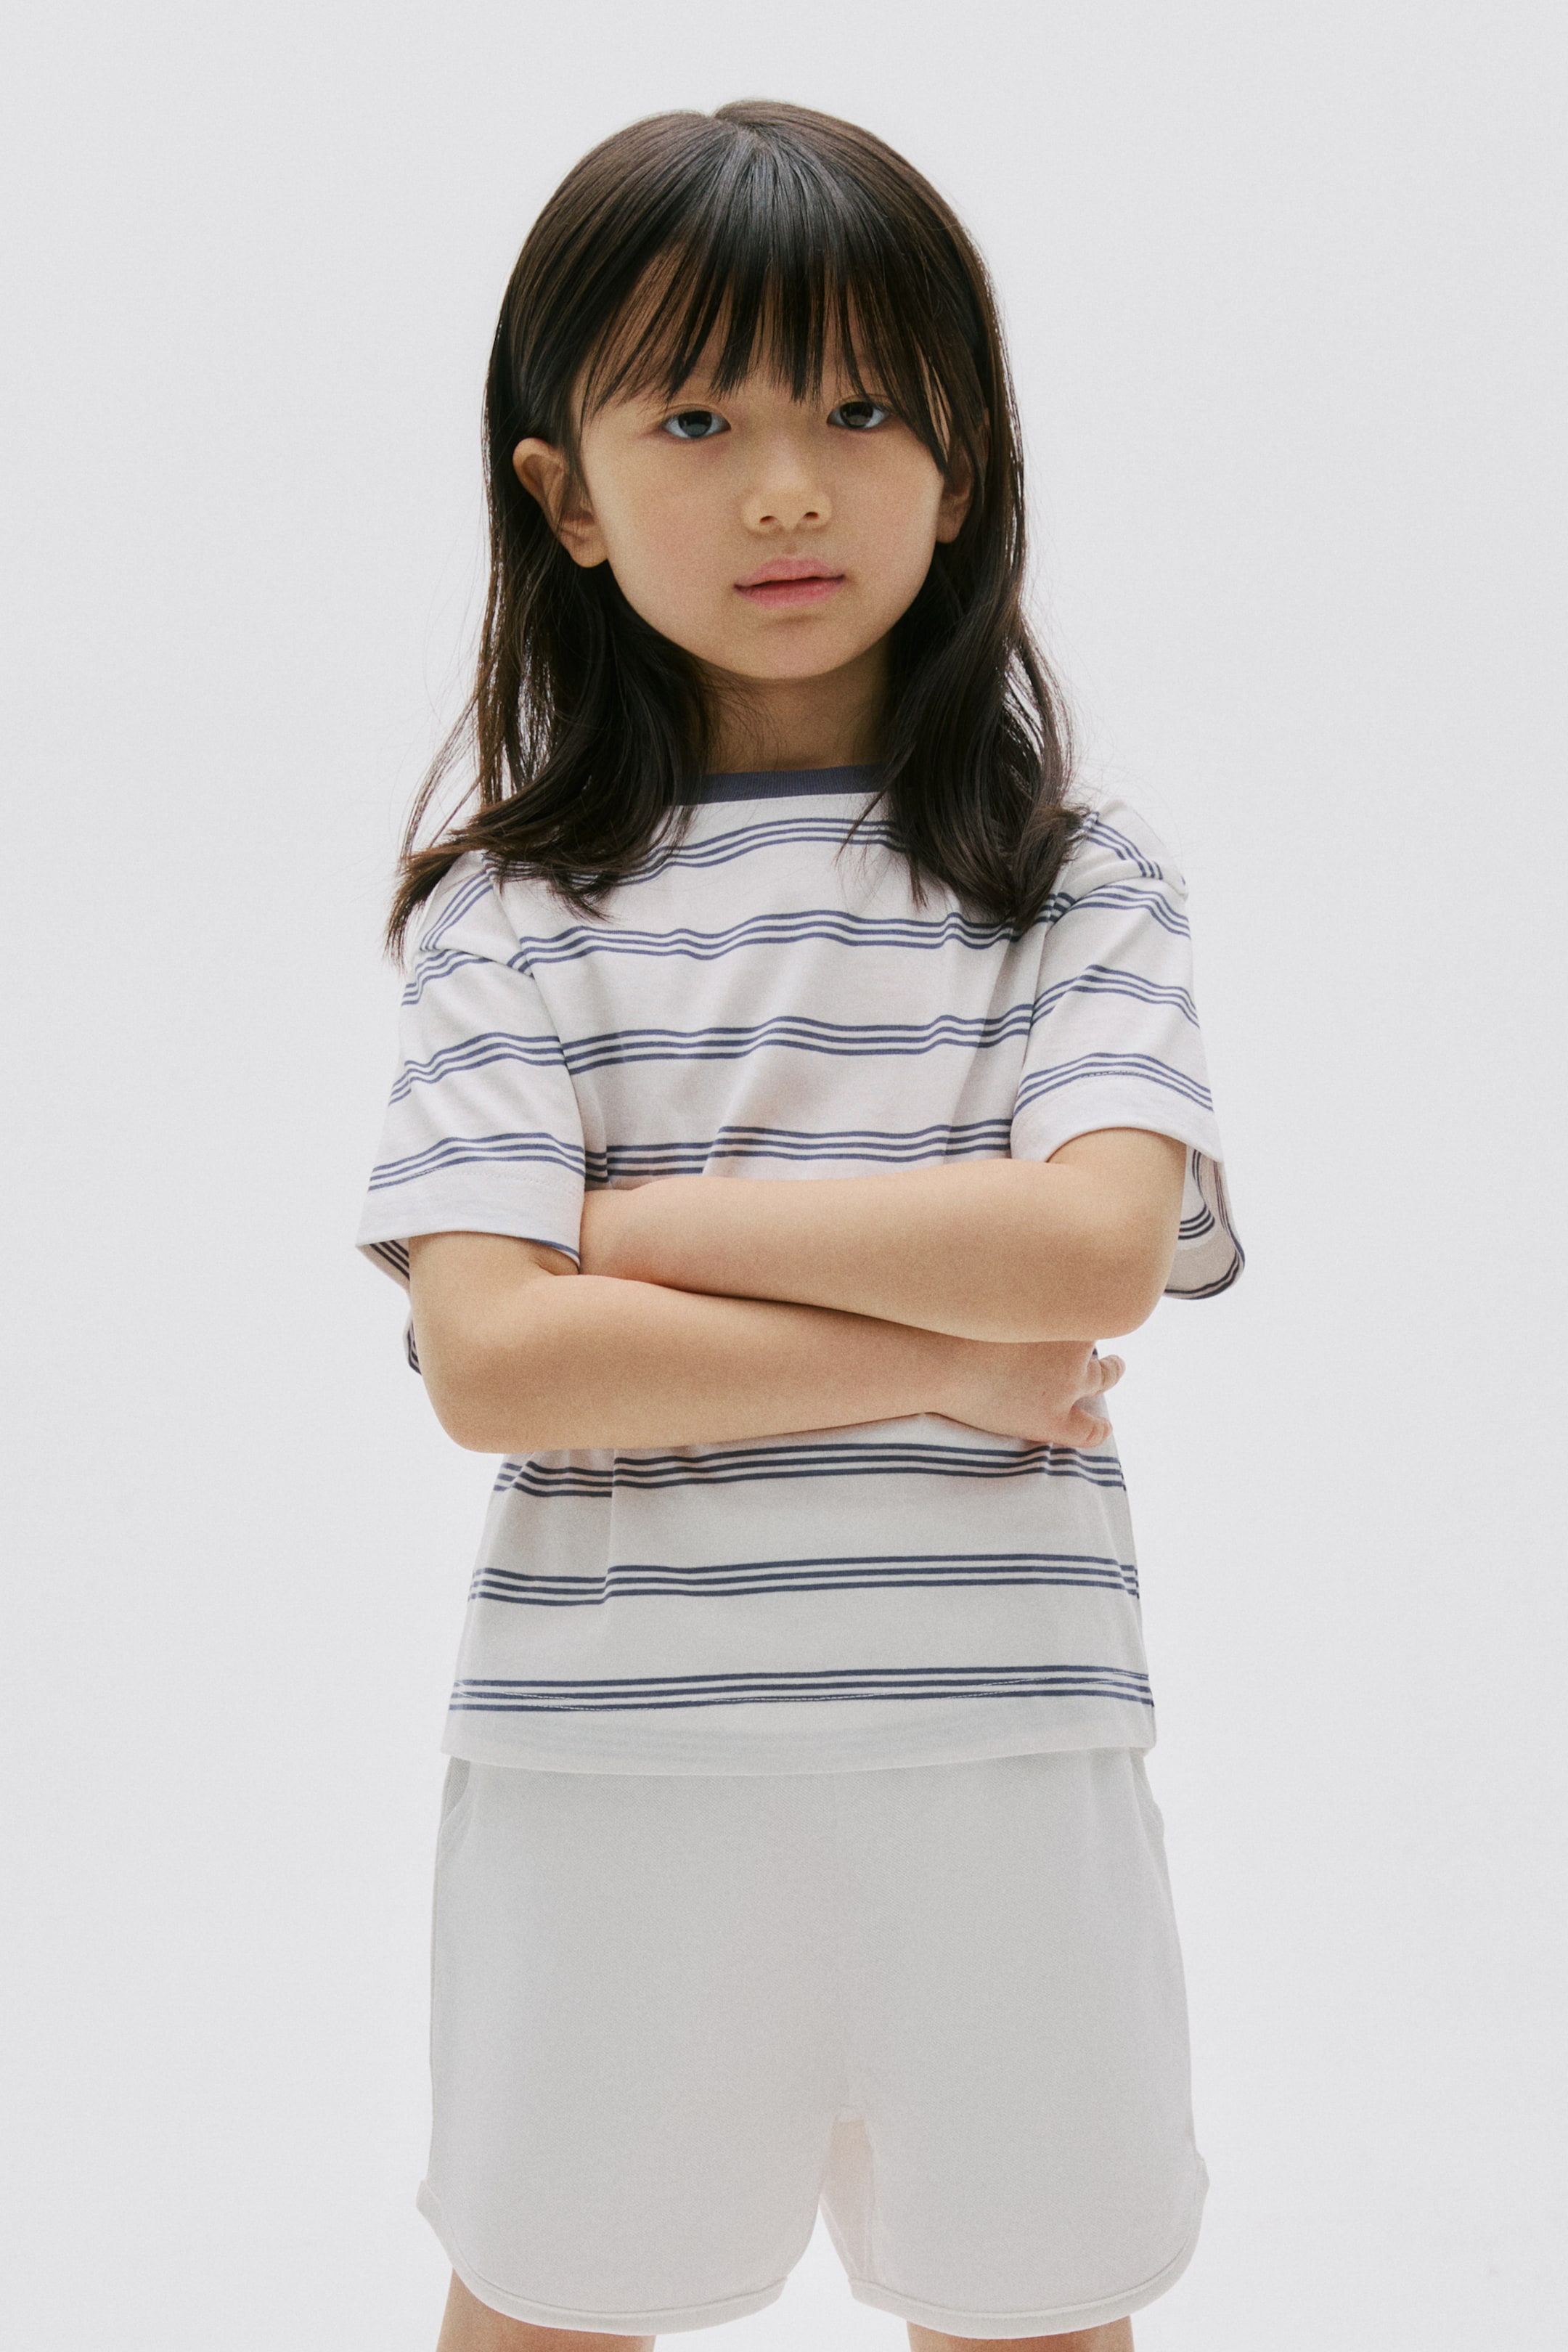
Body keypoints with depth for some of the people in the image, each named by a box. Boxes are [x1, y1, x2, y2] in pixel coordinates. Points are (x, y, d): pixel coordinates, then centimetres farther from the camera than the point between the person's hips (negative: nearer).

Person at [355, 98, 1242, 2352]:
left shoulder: (1083, 884, 2)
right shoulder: (515, 909, -1)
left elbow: (1097, 1250, -15)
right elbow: (490, 1362, -12)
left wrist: (648, 1223, -12)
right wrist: (946, 1353, -13)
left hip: (998, 1753, 1)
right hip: (604, 1761, 0)